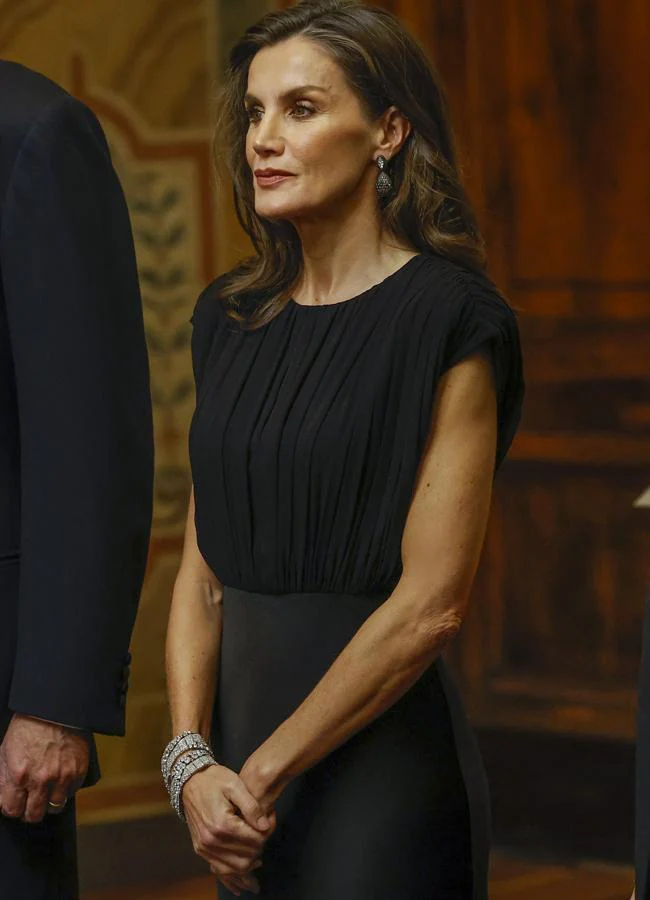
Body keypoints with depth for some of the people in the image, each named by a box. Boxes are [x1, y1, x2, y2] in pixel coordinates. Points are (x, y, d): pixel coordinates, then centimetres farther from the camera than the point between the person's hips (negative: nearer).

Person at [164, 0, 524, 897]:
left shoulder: (450, 323, -11)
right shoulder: (231, 318, 9)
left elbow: (430, 604, -15)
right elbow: (202, 570, 8)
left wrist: (263, 775, -13)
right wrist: (191, 759, -6)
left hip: (376, 756, -6)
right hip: (242, 718, 6)